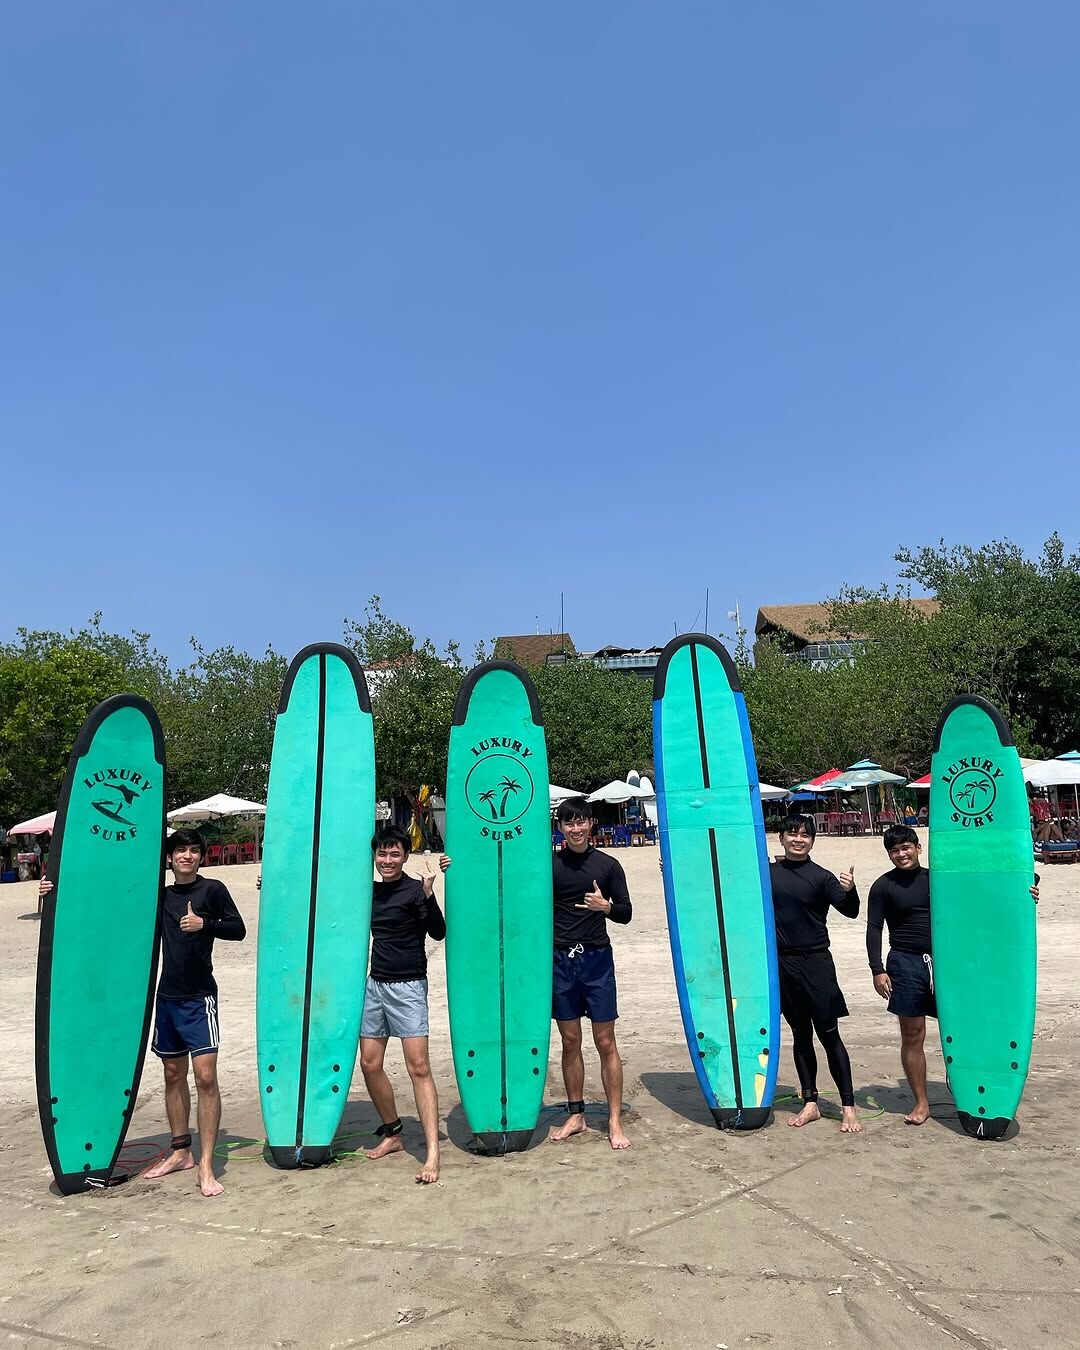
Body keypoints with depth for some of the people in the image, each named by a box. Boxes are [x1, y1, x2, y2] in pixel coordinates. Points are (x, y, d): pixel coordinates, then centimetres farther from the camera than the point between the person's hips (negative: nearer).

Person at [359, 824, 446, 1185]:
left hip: (408, 988, -7)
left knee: (419, 1067, -10)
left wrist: (429, 895, -34)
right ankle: (392, 1134, 29)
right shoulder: (371, 892, 8)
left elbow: (438, 932, -21)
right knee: (370, 1064, 10)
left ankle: (432, 1153, -7)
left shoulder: (414, 890, -10)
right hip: (375, 985, 7)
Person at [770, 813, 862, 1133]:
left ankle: (848, 1107, 9)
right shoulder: (767, 873, 4)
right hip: (782, 963, 3)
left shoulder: (821, 877, -6)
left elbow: (850, 912, -16)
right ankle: (810, 1103, 22)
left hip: (815, 962, -3)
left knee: (829, 1034, 0)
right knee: (800, 1034, 13)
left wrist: (849, 890, -36)